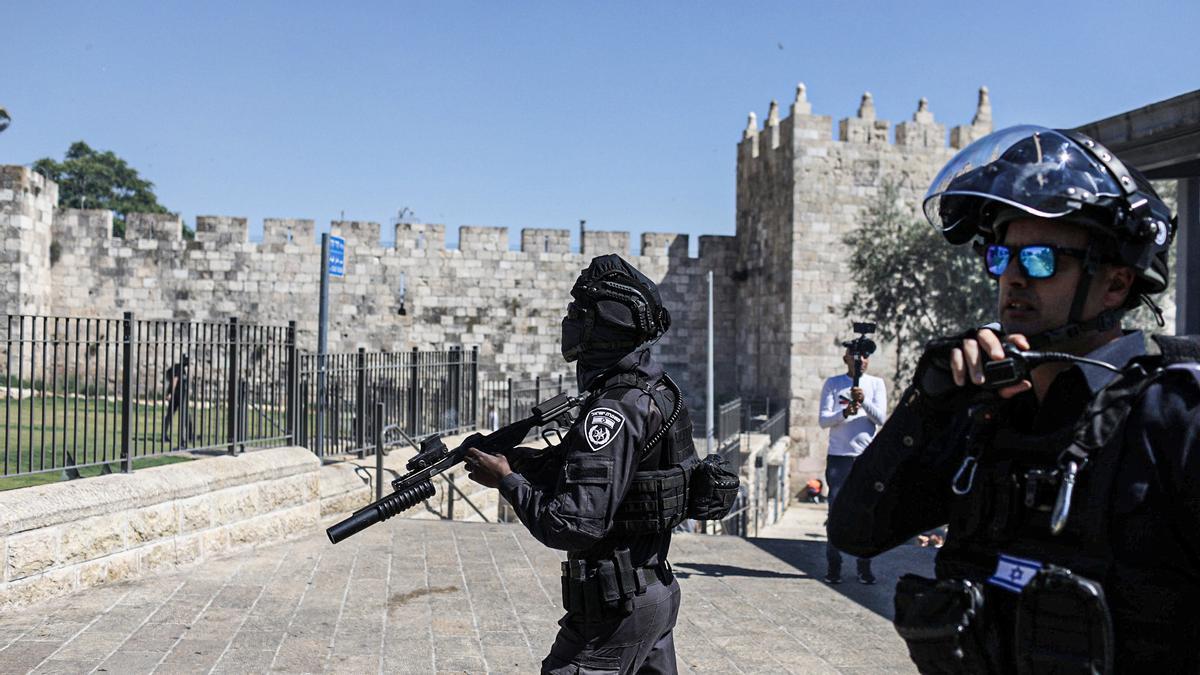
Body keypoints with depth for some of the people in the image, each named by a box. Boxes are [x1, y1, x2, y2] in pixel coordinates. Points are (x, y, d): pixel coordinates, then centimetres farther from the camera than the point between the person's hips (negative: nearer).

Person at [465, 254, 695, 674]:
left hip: (618, 608, -10)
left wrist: (508, 480, -15)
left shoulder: (615, 411, -24)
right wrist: (520, 459, 2)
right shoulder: (653, 392, 7)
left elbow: (575, 526, -27)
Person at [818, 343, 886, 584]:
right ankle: (833, 566, 7)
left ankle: (864, 567, 9)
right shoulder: (833, 383, 8)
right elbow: (823, 419, 0)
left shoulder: (876, 384, 9)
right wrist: (844, 413, -18)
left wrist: (864, 401, -20)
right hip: (838, 456, -1)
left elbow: (880, 418, -2)